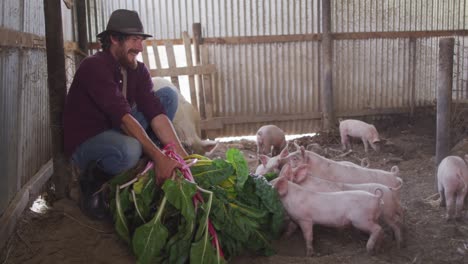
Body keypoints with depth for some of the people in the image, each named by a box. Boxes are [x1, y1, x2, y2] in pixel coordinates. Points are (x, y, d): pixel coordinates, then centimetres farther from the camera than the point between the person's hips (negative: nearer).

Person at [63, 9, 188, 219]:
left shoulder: (138, 70, 0)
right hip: (85, 142, -7)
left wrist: (181, 154, -24)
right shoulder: (94, 67, -22)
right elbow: (122, 116, -32)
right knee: (129, 150, -42)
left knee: (168, 95, -5)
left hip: (117, 132, 7)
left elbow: (155, 113, -11)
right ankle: (91, 180, -8)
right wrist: (159, 156, -39)